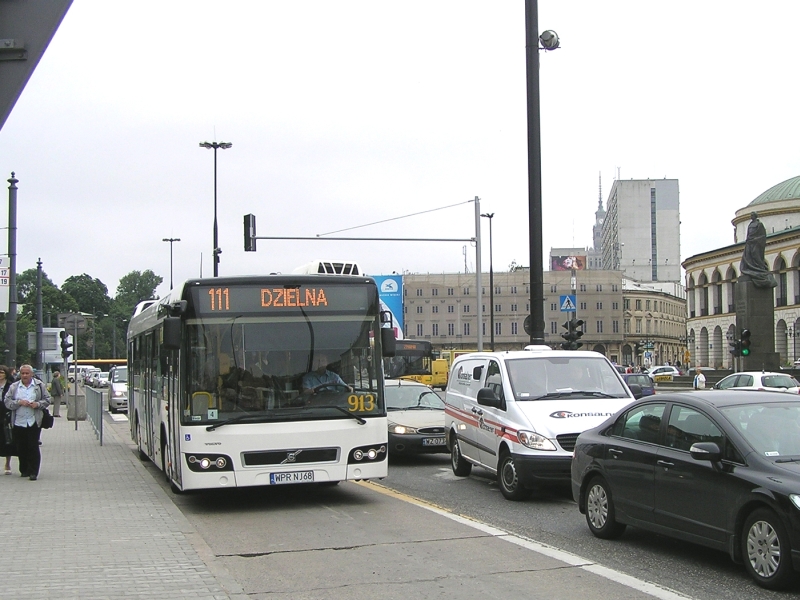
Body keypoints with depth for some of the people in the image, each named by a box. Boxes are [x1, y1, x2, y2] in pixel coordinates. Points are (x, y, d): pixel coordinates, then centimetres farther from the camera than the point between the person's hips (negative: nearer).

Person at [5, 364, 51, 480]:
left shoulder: (39, 385, 6)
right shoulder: (14, 387, 8)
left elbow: (47, 400, 8)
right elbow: (7, 402, 3)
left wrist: (38, 404, -11)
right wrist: (19, 402, -13)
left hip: (34, 422, -2)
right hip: (19, 422, 2)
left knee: (33, 447, -5)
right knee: (21, 448, 6)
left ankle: (33, 472, -1)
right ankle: (24, 470, 19)